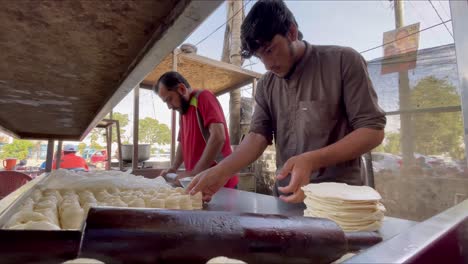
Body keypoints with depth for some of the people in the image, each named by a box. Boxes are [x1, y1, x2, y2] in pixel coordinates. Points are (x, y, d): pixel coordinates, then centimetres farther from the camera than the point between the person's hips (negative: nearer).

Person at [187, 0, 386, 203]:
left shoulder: (343, 61, -9)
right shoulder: (266, 85, 5)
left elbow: (373, 130, -11)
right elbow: (258, 135, -2)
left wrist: (312, 160, -25)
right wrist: (220, 172, -18)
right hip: (287, 196, 5)